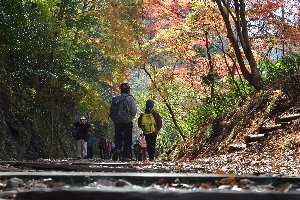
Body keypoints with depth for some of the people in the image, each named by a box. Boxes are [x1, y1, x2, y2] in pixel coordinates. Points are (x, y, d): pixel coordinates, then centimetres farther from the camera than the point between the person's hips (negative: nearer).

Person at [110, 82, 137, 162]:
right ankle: (125, 156, 3)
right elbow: (134, 111, -10)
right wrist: (131, 118, 9)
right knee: (127, 140, 5)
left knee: (118, 137, 13)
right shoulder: (130, 98, -6)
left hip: (117, 122, 3)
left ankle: (117, 149, -15)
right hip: (127, 122, -3)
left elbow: (111, 111, 5)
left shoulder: (115, 99, 6)